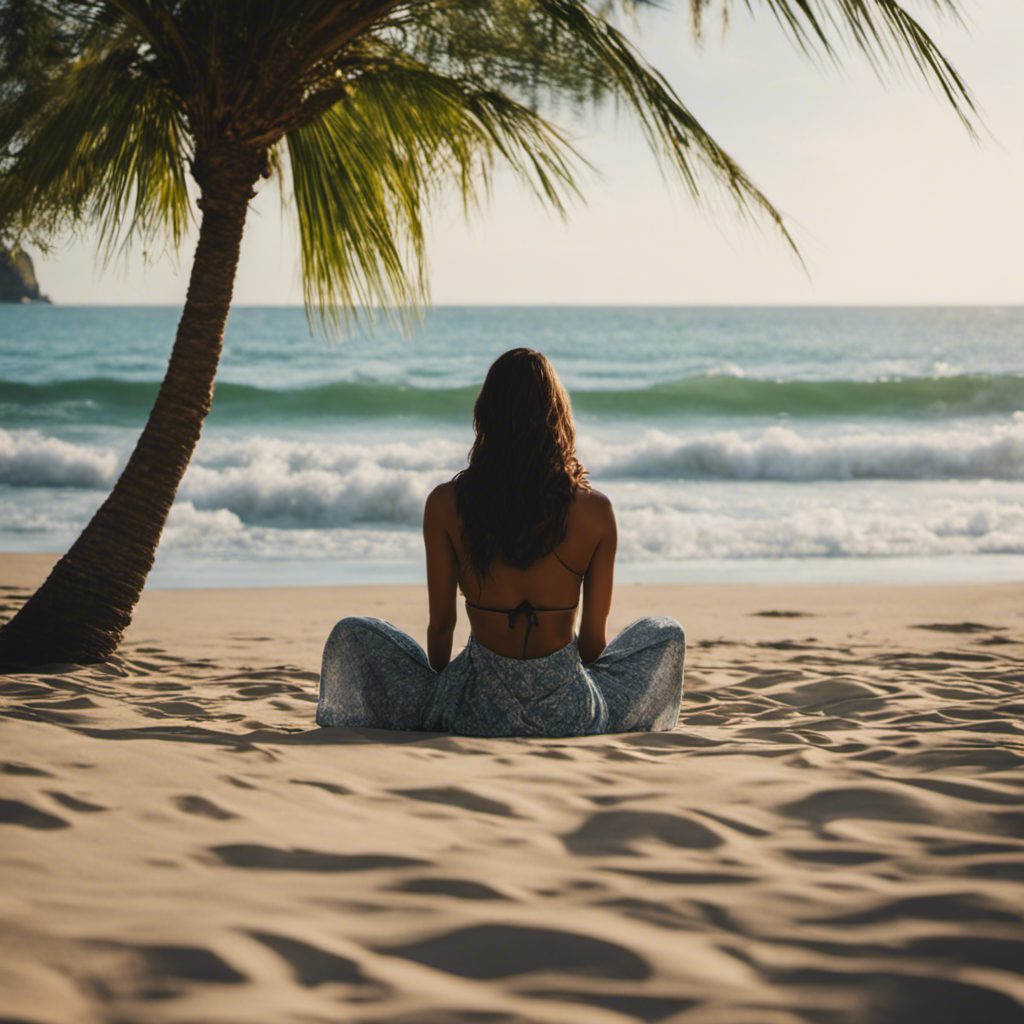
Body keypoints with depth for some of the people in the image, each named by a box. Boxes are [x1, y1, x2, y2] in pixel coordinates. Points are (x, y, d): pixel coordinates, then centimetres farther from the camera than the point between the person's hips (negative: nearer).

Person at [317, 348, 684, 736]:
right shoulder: (594, 510, -8)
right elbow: (594, 638, 0)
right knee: (666, 633, 29)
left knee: (350, 635, 20)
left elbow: (441, 624, 0)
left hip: (478, 715, 0)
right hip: (572, 717, 0)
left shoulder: (445, 504, -8)